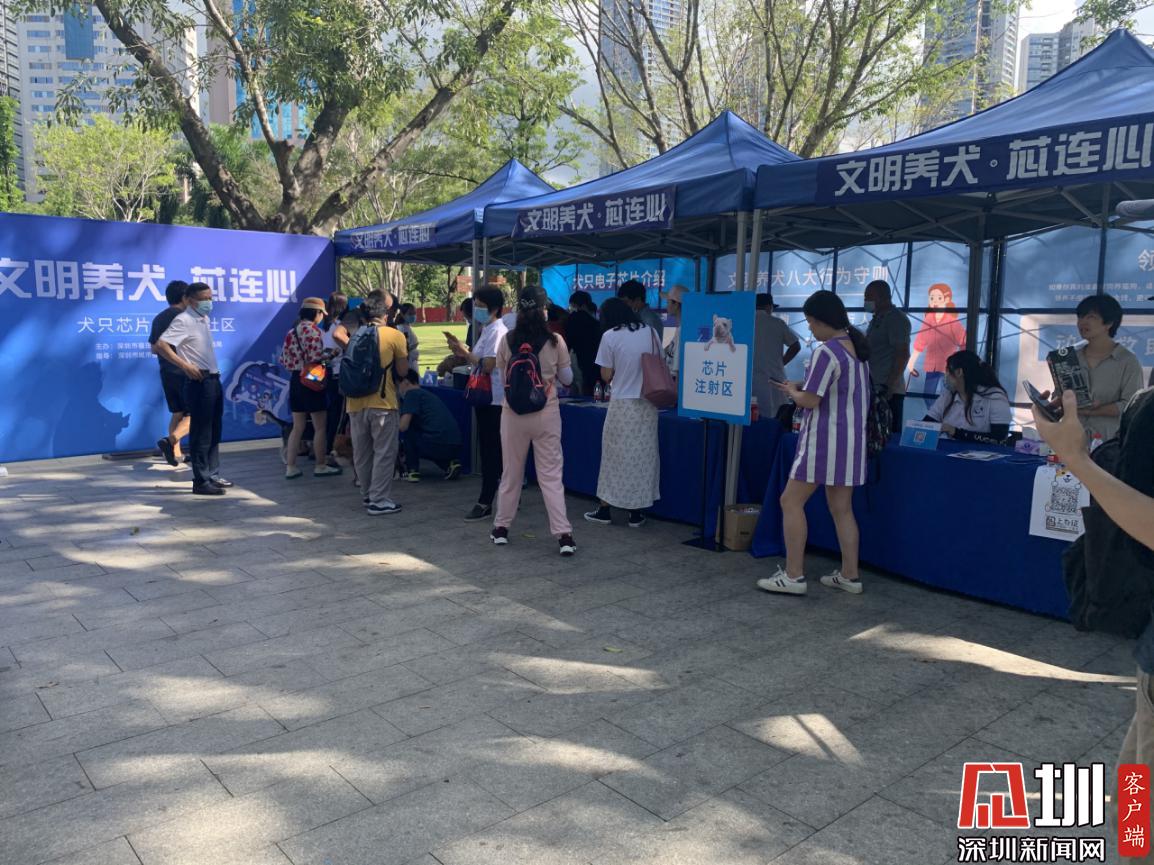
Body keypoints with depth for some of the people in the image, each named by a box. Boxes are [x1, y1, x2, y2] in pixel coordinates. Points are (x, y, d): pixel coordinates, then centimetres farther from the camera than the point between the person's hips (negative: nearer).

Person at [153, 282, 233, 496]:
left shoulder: (204, 319, 14)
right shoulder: (184, 321, -11)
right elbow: (161, 345, -21)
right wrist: (185, 365, -25)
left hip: (214, 380, 9)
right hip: (199, 382, -9)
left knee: (214, 432, 14)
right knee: (201, 434, -4)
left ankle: (213, 476, 23)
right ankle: (201, 482, 2)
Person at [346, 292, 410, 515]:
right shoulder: (394, 336, -5)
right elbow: (403, 371, -1)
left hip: (356, 402, 5)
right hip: (382, 403, -4)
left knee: (361, 453, 15)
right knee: (384, 453, 3)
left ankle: (368, 495, 26)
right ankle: (379, 501, 3)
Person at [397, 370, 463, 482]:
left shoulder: (411, 394, 2)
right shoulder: (426, 394, 28)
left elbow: (403, 426, -7)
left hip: (436, 445, -9)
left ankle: (412, 471, 8)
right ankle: (450, 464, 12)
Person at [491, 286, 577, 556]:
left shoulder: (507, 341, -6)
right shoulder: (555, 341, -8)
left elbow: (502, 377, 5)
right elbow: (567, 378, 3)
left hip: (514, 413, 1)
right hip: (547, 413, -1)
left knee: (511, 472, 15)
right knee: (551, 475, 4)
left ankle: (501, 528, 27)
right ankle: (563, 534, 0)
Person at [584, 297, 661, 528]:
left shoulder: (610, 336, -6)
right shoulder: (650, 332, 4)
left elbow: (606, 376, -4)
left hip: (622, 404, -3)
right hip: (648, 403, 3)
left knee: (615, 455, 8)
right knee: (643, 455, 9)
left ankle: (605, 509, 18)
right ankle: (636, 513, 12)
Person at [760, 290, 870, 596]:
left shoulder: (826, 352, -18)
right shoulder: (857, 346, 11)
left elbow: (810, 401, -18)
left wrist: (792, 390, 3)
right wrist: (804, 386, 13)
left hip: (826, 438, -9)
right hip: (852, 436, 9)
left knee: (791, 501, -2)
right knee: (841, 508, 14)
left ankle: (793, 575, -1)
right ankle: (849, 576, 19)